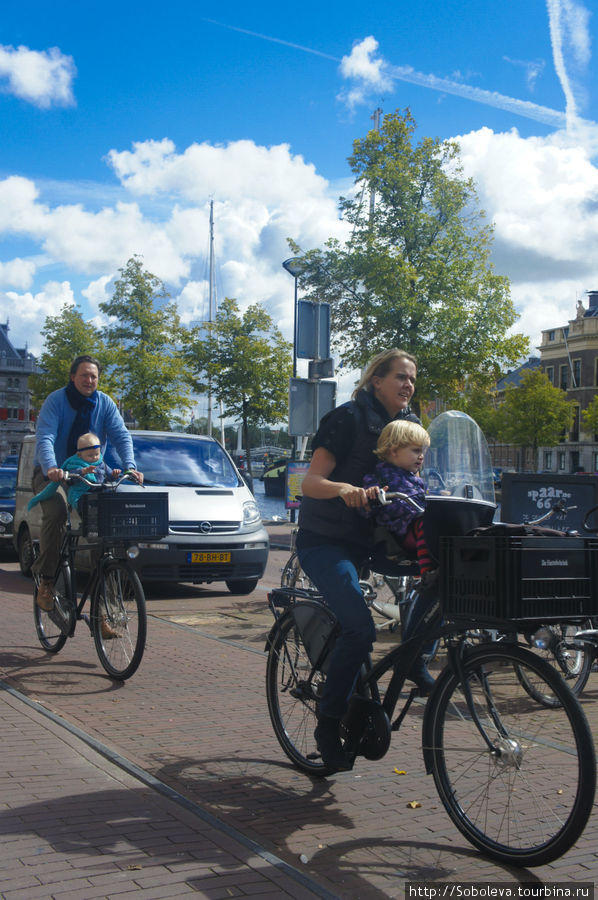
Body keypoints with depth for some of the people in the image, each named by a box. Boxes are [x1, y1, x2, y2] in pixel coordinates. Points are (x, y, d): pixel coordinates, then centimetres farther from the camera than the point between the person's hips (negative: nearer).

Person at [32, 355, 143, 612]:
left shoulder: (105, 403, -1)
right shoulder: (56, 400, -12)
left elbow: (121, 436, -10)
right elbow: (44, 437, -25)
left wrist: (130, 466, -29)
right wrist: (50, 467, -45)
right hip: (51, 474, -4)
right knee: (56, 511, -32)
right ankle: (46, 579, -19)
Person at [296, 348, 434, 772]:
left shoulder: (408, 424, 8)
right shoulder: (348, 419, -14)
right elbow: (310, 482, -22)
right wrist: (345, 489, -43)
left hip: (369, 538, 7)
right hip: (325, 541, -7)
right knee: (360, 629, -22)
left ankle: (414, 661, 5)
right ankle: (328, 725, -5)